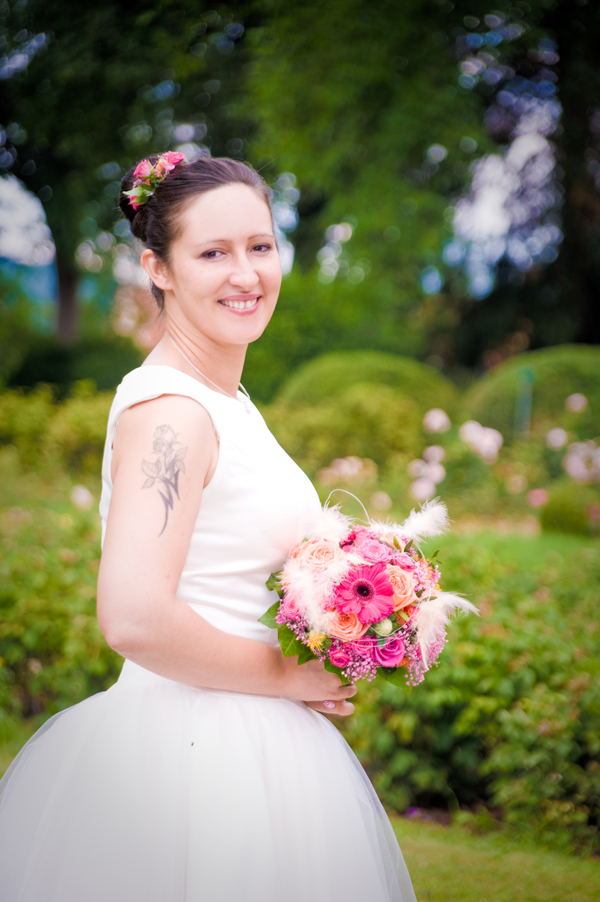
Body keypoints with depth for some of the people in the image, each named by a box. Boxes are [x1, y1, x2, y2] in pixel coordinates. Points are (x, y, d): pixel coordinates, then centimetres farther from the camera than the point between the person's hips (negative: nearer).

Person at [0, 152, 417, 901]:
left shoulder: (226, 402, 12)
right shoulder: (169, 410, -18)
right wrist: (286, 674, -15)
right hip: (195, 750, -9)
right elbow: (134, 619, -28)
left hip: (239, 745, 9)